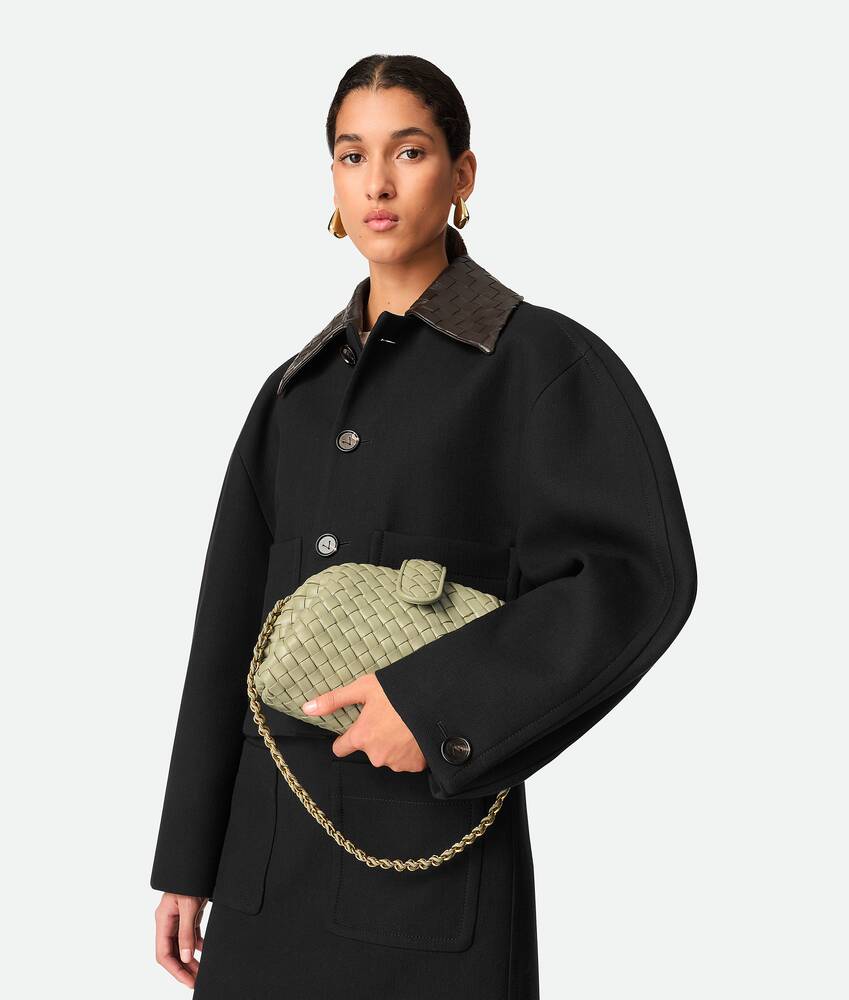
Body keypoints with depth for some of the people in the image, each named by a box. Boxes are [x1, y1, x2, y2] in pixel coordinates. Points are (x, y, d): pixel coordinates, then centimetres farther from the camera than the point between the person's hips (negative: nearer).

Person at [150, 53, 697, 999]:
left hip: (433, 852, -5)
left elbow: (639, 574, -14)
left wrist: (437, 698, -20)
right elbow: (230, 635, 11)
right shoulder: (294, 391, 11)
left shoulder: (540, 360, -4)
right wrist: (187, 861, 10)